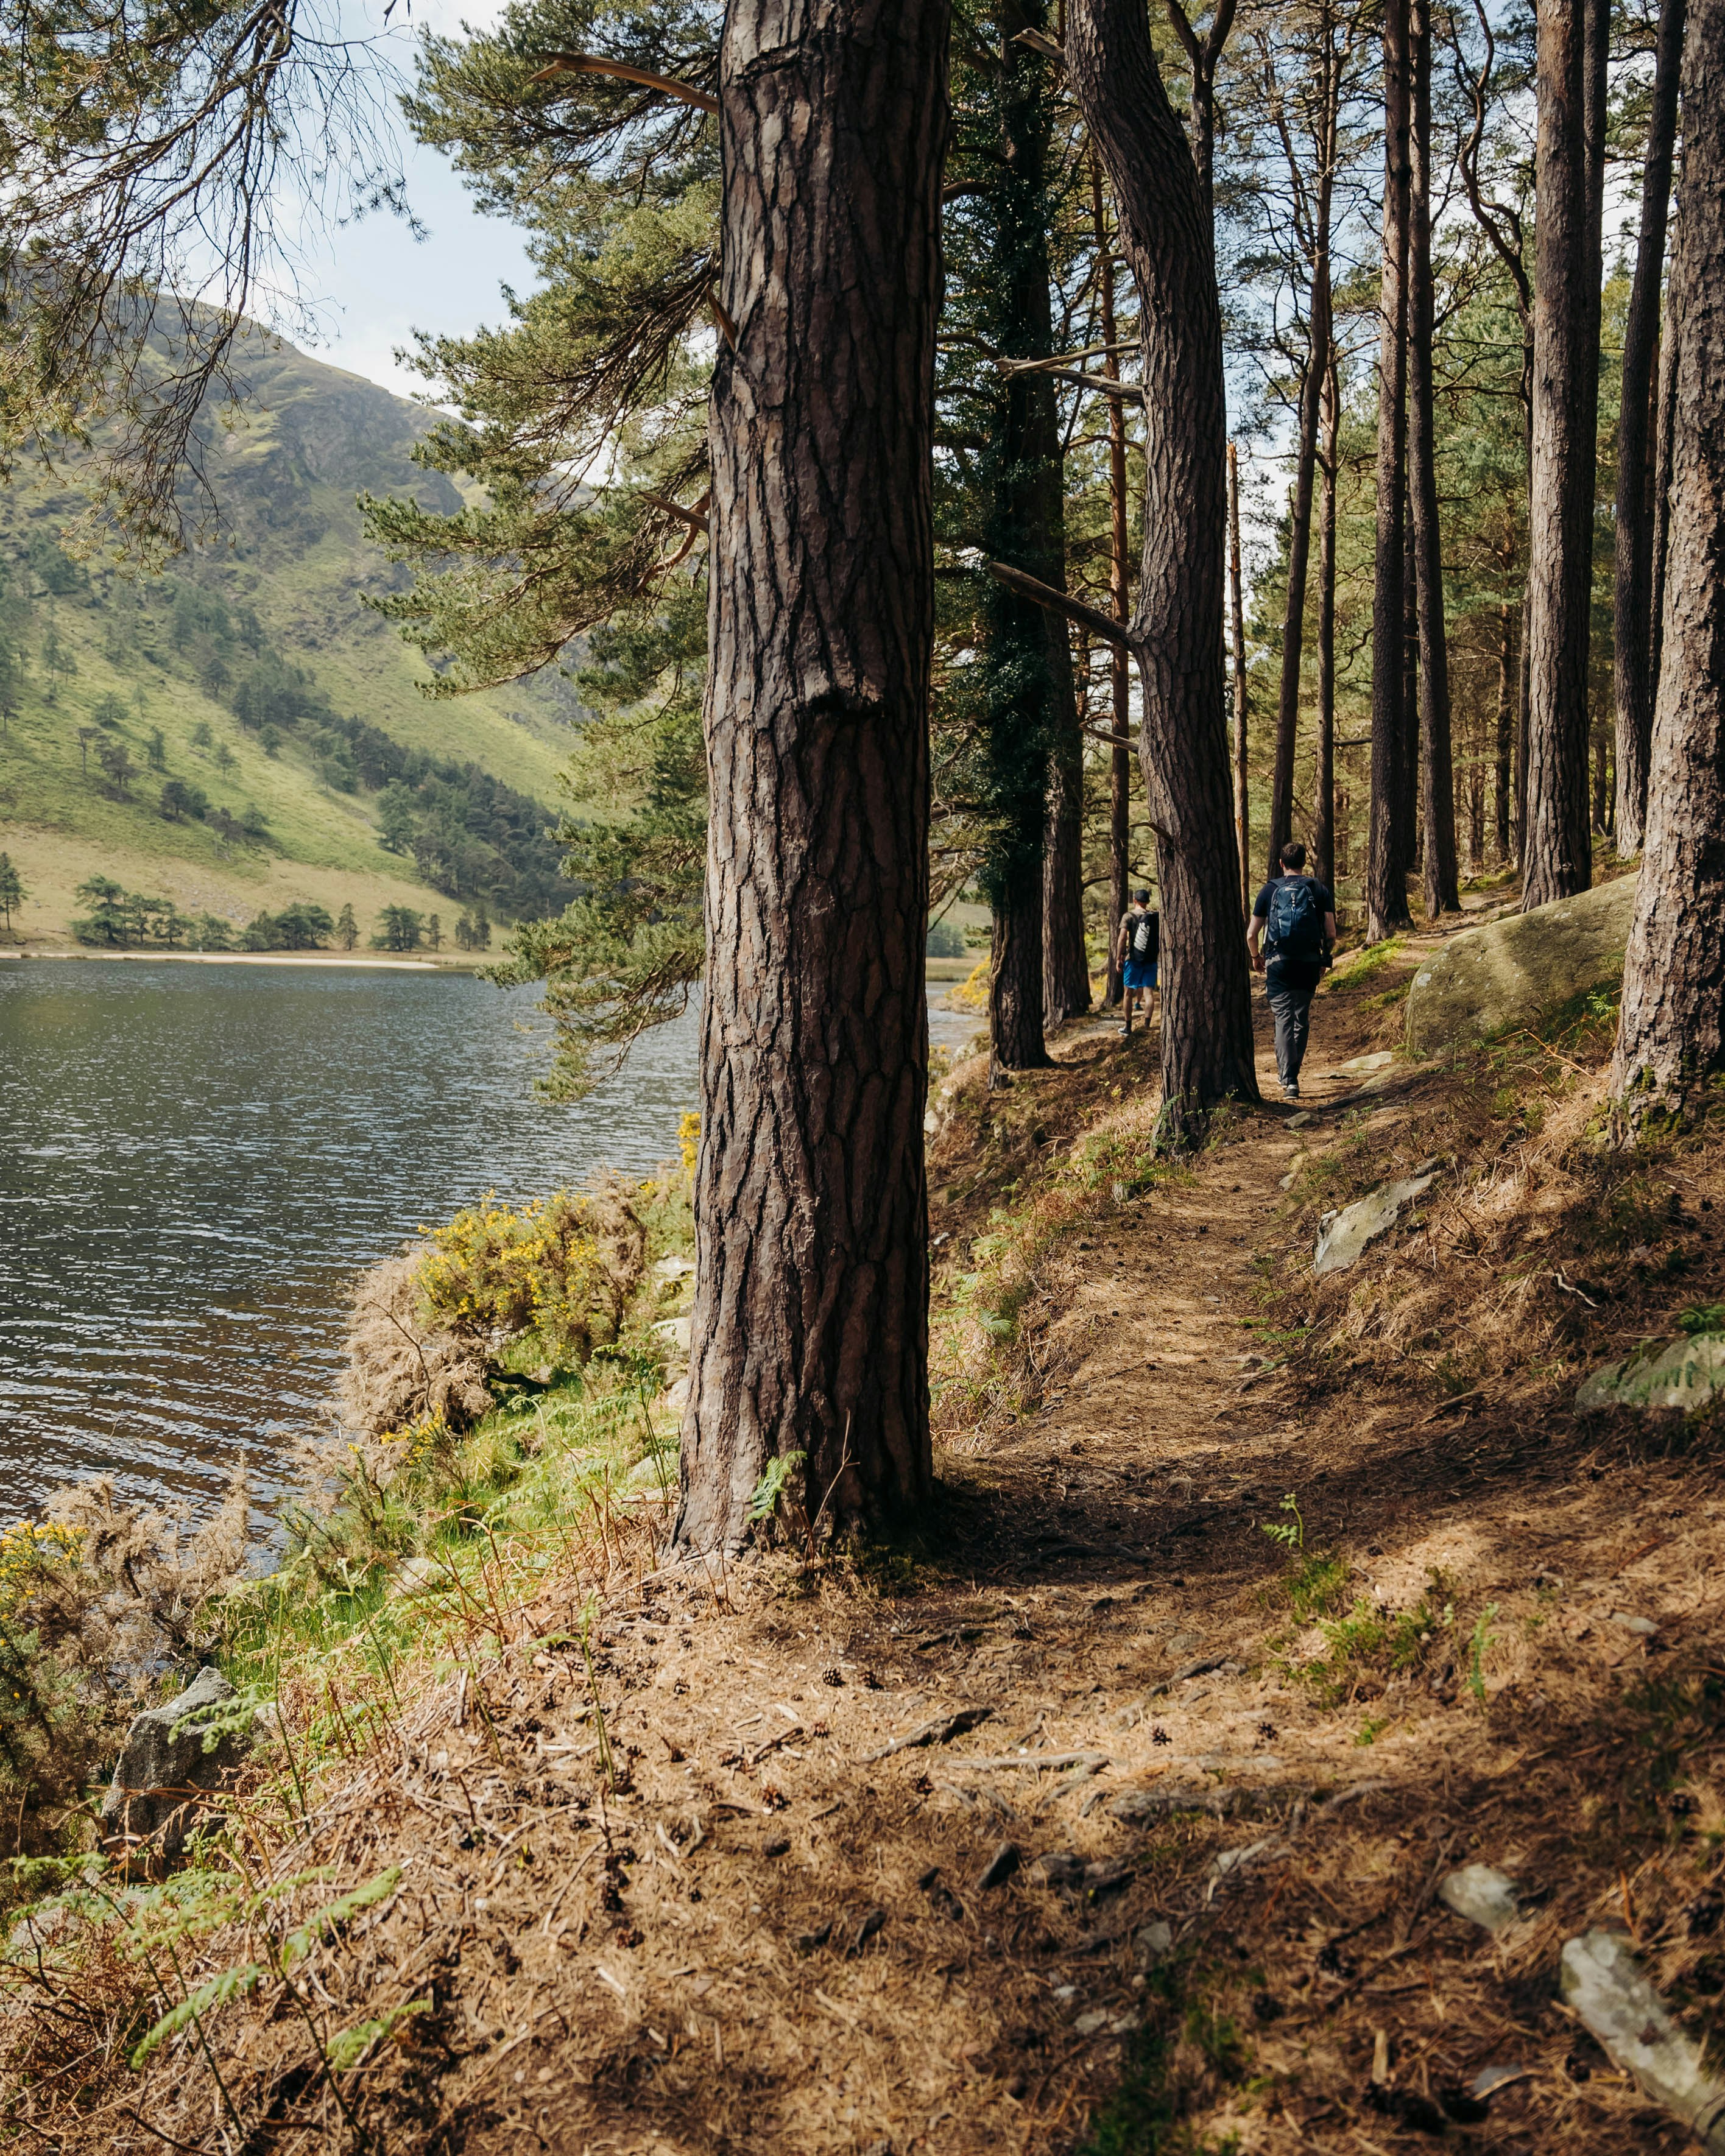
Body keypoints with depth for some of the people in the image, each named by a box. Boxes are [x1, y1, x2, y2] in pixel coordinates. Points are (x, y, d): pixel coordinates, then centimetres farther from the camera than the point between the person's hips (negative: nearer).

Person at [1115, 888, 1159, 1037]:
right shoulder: (1156, 917, 4)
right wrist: (1160, 954, 14)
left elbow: (1122, 938, -11)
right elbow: (1162, 938, 3)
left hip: (1133, 959, -2)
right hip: (1151, 960, 2)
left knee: (1128, 993, 10)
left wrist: (1118, 958, -8)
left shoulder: (1128, 917, -4)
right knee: (1149, 992, 0)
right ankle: (1147, 1024, -15)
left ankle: (1128, 1027, 15)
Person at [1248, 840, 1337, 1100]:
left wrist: (1256, 957, 21)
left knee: (1283, 1019, -2)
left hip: (1278, 963, -1)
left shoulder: (1270, 890, 4)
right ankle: (1293, 1072, 25)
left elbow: (1251, 935, 2)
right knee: (1302, 1019, 15)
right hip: (1309, 964, 1)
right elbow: (1331, 934, -2)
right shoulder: (1320, 890, 5)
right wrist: (1324, 958, 17)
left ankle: (1288, 1080, -15)